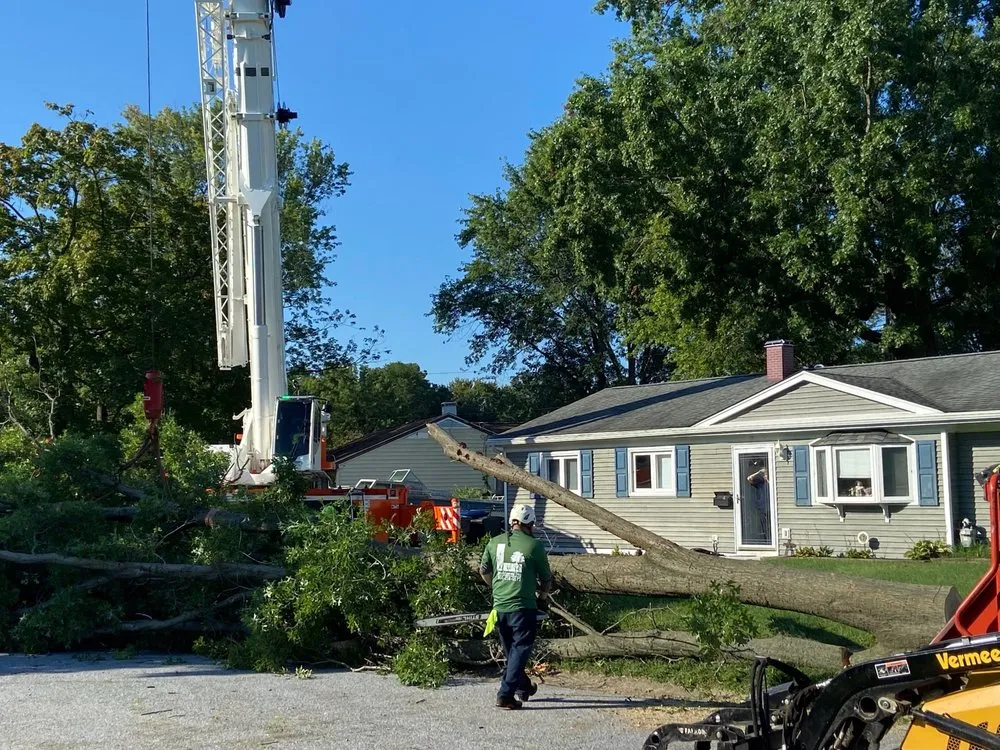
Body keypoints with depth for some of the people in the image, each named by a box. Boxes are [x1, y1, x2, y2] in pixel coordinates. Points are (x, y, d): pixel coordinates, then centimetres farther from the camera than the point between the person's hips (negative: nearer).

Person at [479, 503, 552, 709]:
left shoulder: (495, 543, 4)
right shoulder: (534, 546, -7)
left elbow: (484, 571, 14)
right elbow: (546, 578, 1)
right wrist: (543, 595, 21)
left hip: (499, 607, 5)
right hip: (523, 607, -5)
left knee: (510, 651, 20)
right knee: (520, 650, 1)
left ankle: (523, 687, 36)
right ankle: (505, 695, -7)